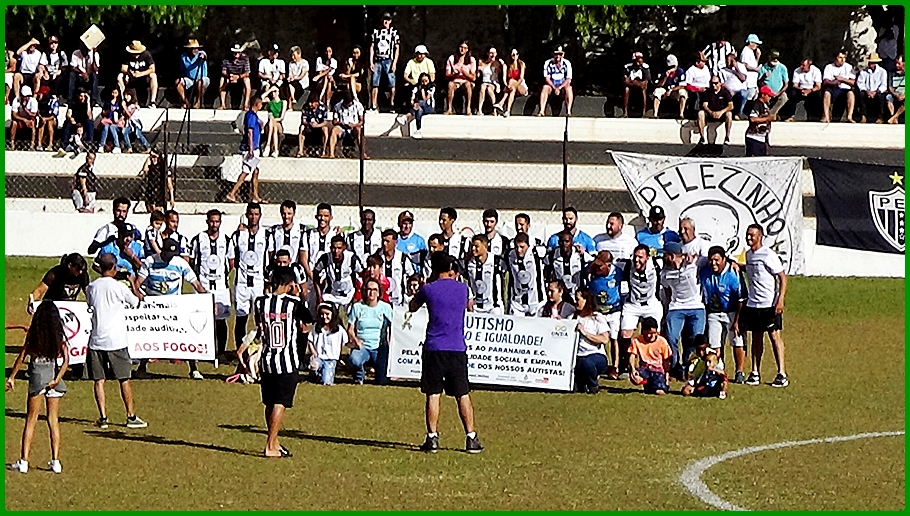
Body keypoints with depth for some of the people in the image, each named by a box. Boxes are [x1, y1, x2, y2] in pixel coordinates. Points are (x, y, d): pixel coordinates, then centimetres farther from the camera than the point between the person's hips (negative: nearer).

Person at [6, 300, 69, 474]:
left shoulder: (33, 333, -3)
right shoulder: (59, 334, 0)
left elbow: (22, 356, -3)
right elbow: (66, 359, -8)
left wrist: (11, 377, 4)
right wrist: (58, 379, -11)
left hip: (37, 375, -1)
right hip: (54, 375, 1)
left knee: (31, 419, 5)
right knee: (53, 419, 9)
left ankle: (24, 461, 0)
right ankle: (55, 461, 6)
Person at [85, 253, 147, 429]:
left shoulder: (91, 287, 1)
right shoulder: (119, 287, -8)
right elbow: (135, 302, 8)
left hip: (96, 340, 2)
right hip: (116, 340, -2)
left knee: (99, 380, 6)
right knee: (124, 380, 6)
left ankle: (103, 417, 1)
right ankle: (131, 416, 10)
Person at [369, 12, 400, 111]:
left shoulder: (394, 32, 6)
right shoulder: (376, 31, 13)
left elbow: (397, 48, 4)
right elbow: (372, 47, 13)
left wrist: (394, 63, -6)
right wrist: (371, 62, 4)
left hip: (388, 61, -2)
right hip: (377, 60, 2)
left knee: (391, 85, -8)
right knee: (375, 84, -1)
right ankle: (373, 106, 0)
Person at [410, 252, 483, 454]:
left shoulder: (428, 289, -2)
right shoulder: (462, 288, 5)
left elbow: (412, 307, 18)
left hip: (434, 348, -2)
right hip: (457, 349, 2)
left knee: (433, 394, 2)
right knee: (463, 395, 7)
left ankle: (432, 437, -3)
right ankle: (471, 438, 6)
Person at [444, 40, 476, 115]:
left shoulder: (472, 60, 1)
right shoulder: (451, 59, 2)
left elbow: (473, 78, -4)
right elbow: (447, 77, -3)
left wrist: (465, 73, -23)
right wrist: (455, 75, -24)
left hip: (466, 82, 0)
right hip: (455, 82, 0)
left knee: (468, 84, -36)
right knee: (450, 84, -35)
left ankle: (468, 109, -37)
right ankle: (449, 109, -36)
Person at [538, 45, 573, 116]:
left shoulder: (567, 63, -5)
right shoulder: (548, 63, -4)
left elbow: (568, 79, -9)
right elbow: (547, 78, -8)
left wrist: (559, 88, -23)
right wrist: (554, 88, -22)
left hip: (562, 86, 0)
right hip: (551, 85, 0)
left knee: (568, 88, -33)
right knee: (545, 88, -32)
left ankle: (568, 111, -41)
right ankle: (541, 111, -40)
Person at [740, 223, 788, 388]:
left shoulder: (768, 255, -11)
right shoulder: (748, 254, 12)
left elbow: (782, 277, -12)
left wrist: (780, 300, -20)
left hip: (769, 304, -7)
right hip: (752, 304, 7)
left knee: (774, 336, -6)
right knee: (756, 338, 9)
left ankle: (782, 374, -5)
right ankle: (755, 373, 13)